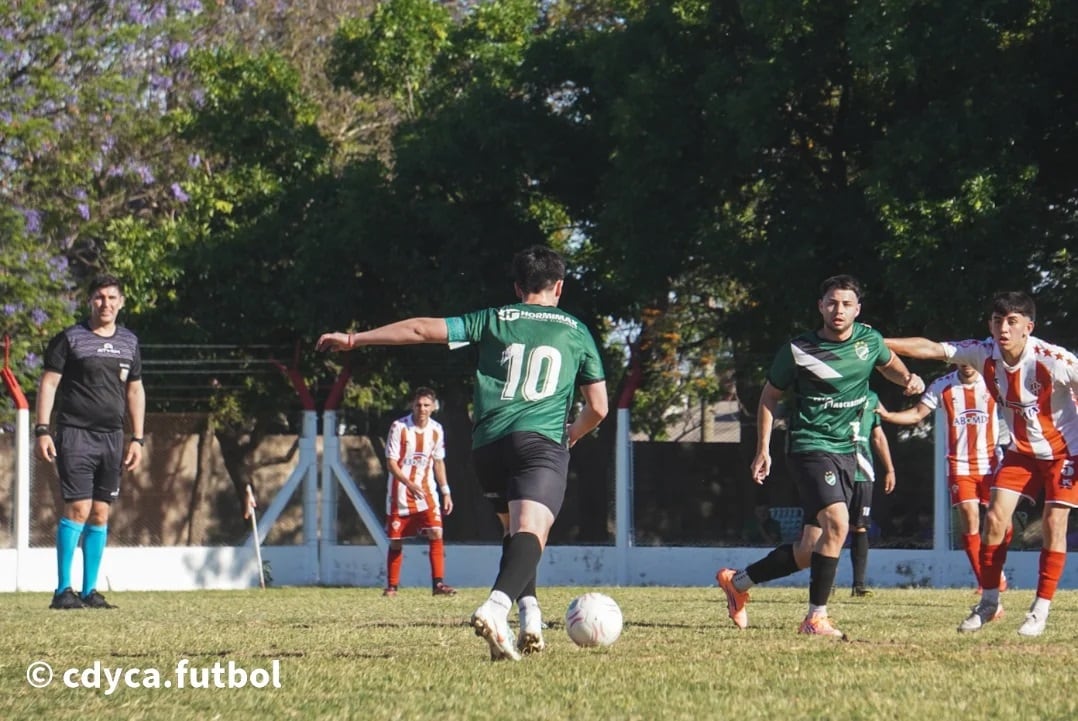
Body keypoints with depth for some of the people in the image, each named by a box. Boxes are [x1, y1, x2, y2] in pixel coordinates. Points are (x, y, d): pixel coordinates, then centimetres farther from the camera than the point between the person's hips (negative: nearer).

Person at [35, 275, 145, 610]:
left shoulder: (129, 343, 13)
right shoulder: (70, 339, -2)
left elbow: (135, 391, 19)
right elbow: (49, 383, -3)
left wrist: (137, 439, 14)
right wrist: (43, 430, -11)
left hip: (112, 436, 5)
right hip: (75, 434, -5)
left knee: (101, 514, 5)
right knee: (78, 508, -13)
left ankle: (89, 591, 10)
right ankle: (63, 590, -10)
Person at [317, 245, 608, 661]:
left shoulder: (493, 320, 16)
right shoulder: (577, 332, 16)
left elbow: (423, 329, 10)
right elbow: (598, 408, 17)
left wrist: (353, 340, 18)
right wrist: (570, 437, 39)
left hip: (488, 443, 3)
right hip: (541, 440, -3)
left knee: (514, 530, 24)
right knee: (530, 532, -19)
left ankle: (529, 612, 7)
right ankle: (496, 607, -45)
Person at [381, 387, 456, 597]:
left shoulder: (436, 430, 2)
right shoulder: (399, 427, -11)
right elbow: (391, 462, -12)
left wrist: (446, 491, 9)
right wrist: (409, 484, -26)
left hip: (426, 492, 2)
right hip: (400, 493, -2)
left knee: (436, 533, -15)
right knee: (396, 541, 2)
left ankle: (438, 583, -13)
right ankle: (391, 586, 15)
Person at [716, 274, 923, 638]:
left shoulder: (869, 340, 3)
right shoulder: (798, 350, -9)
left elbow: (888, 363, 25)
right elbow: (770, 396, 4)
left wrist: (908, 378, 2)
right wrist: (763, 450, 0)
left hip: (846, 451, 6)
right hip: (811, 446, -6)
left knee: (809, 551, 7)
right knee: (837, 522, -27)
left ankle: (737, 581, 27)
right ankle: (816, 618, -19)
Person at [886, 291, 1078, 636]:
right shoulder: (984, 354, -15)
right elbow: (931, 349, -15)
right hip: (1021, 450, 4)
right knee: (995, 517, -5)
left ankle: (1041, 609, 0)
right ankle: (989, 601, 7)